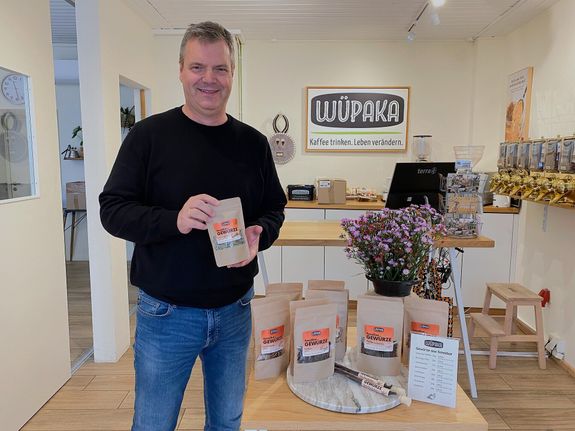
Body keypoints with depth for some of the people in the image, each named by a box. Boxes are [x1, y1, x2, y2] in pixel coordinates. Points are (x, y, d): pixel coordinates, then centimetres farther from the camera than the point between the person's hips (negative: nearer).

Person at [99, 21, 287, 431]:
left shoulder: (253, 142, 2)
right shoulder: (149, 135, -8)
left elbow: (274, 208, 8)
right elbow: (112, 209, -10)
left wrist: (259, 234, -15)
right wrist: (174, 219, -28)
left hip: (235, 309, 3)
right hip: (166, 312, -2)